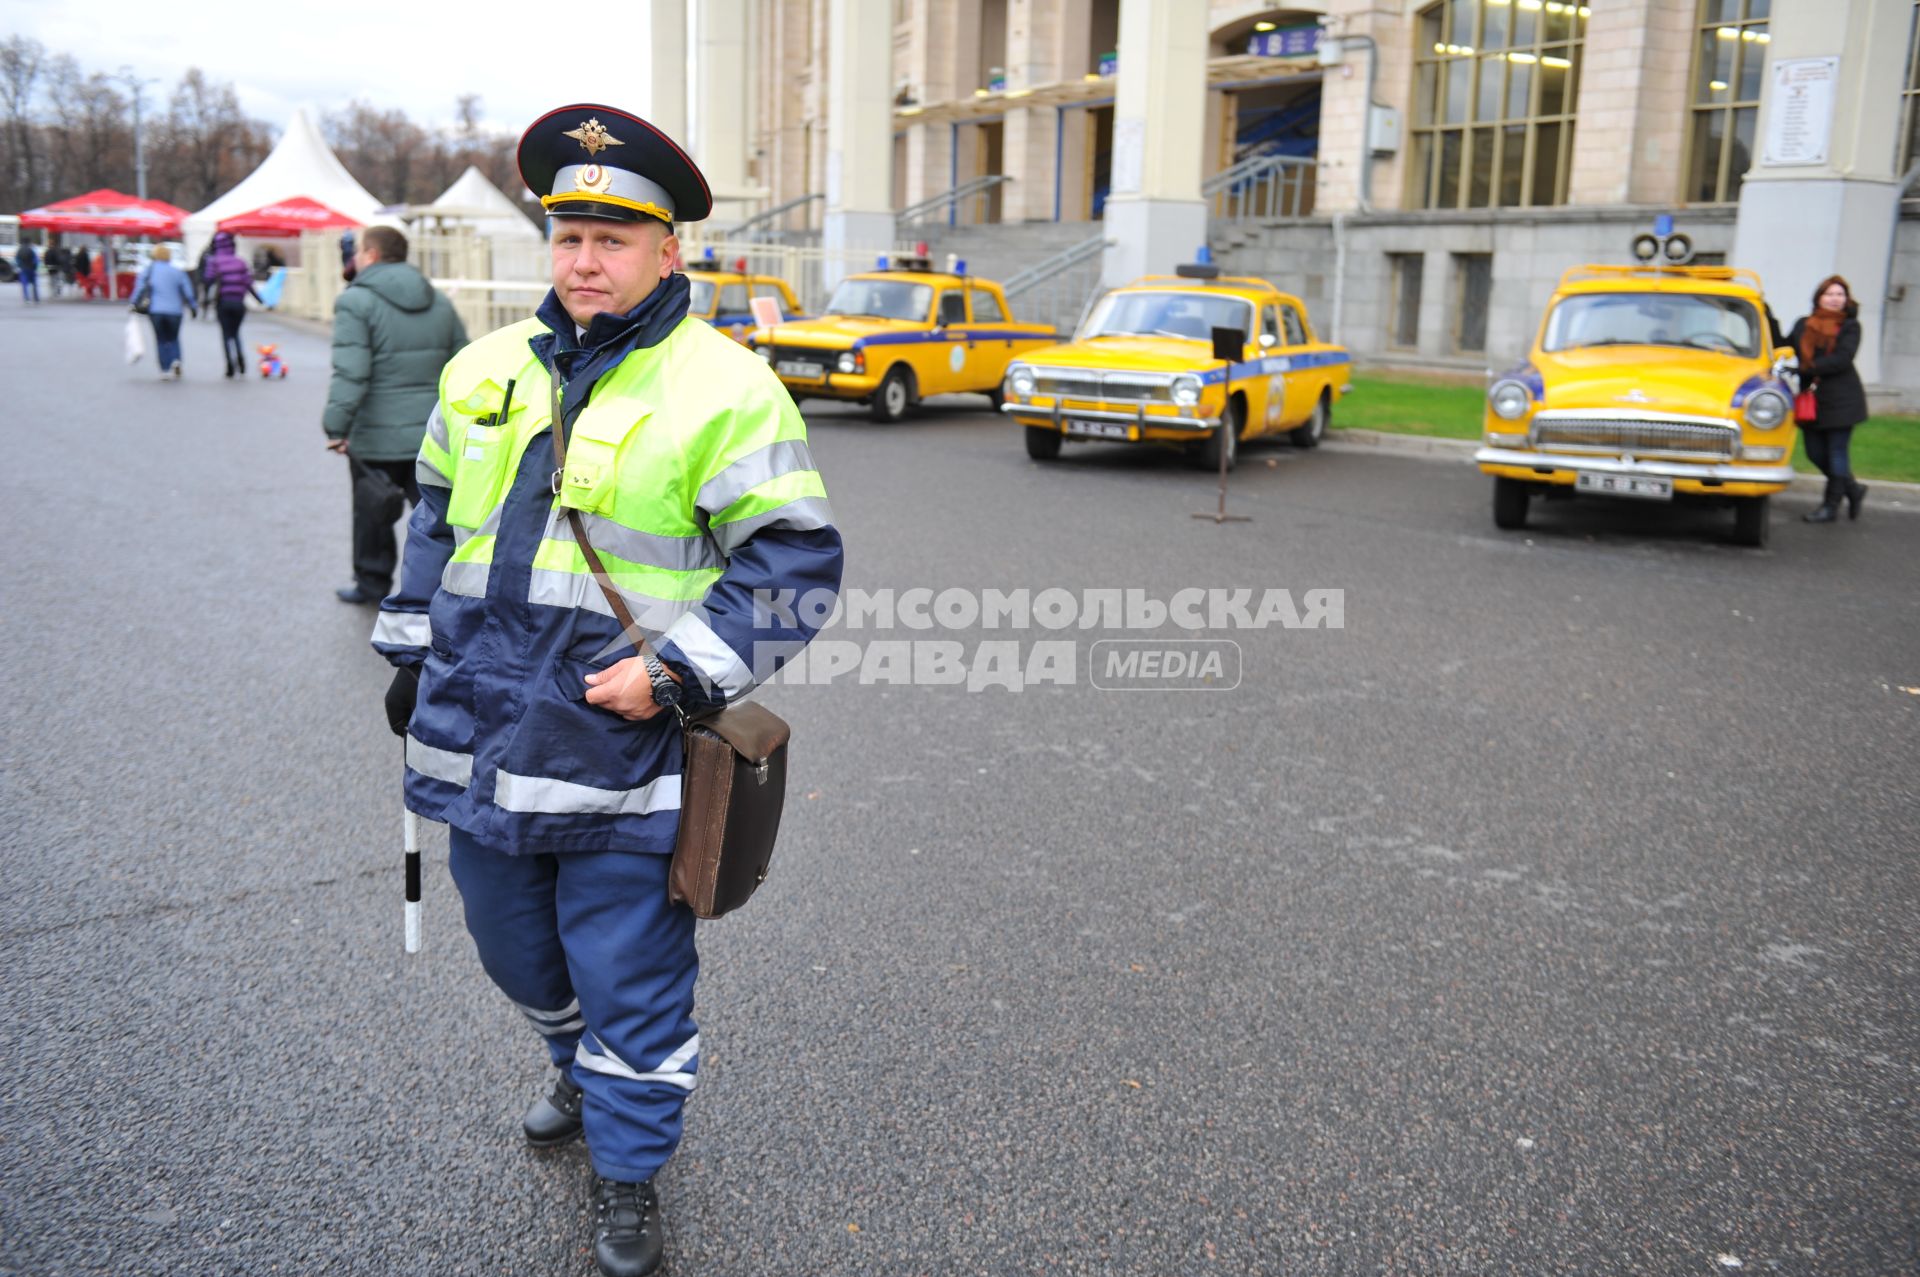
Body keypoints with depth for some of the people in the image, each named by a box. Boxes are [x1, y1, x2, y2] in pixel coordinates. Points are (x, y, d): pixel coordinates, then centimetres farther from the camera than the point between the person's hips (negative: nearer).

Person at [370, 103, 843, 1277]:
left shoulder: (725, 389, -9)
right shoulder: (484, 371, 9)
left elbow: (796, 566, -11)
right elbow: (436, 520, 21)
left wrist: (676, 670, -18)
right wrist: (411, 652, 17)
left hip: (622, 757, -6)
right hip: (485, 740, 6)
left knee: (630, 981, 6)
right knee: (517, 949, 24)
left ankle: (629, 1177, 28)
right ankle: (582, 1074, 52)